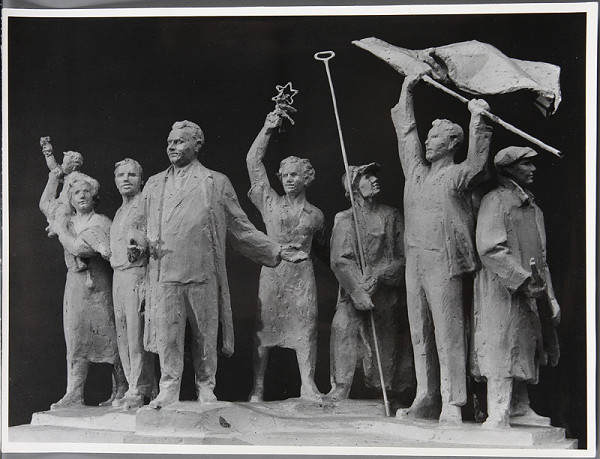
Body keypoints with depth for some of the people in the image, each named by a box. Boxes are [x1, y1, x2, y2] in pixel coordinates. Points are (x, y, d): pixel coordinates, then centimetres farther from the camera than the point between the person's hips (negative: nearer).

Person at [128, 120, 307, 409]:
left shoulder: (216, 183, 10)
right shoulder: (154, 184, 19)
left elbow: (241, 229, 11)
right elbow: (148, 229, 24)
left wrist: (277, 251, 5)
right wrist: (140, 245, 2)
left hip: (203, 274, -2)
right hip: (164, 272, 2)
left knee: (205, 333, 1)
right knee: (166, 331, -4)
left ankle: (205, 388, 12)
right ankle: (168, 390, 2)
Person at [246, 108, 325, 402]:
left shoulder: (315, 214, 11)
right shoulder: (270, 202, 8)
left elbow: (319, 244, 29)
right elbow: (253, 162, 5)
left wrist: (299, 249, 13)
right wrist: (268, 129, 2)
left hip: (302, 272, 1)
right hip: (272, 270, -1)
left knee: (305, 325, -6)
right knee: (264, 326, -3)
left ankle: (308, 385, -4)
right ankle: (257, 388, -2)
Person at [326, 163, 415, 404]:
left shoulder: (392, 216, 9)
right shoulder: (344, 220, 6)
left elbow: (402, 256, 4)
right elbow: (340, 260, -3)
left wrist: (379, 277, -11)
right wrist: (359, 292, -14)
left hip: (388, 292, 1)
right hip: (353, 293, 0)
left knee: (388, 345, -2)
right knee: (344, 330, -13)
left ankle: (393, 397, 4)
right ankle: (339, 388, -9)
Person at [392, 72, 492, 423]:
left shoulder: (458, 175, 0)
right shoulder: (417, 170, 17)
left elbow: (477, 160, -18)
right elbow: (406, 133, 24)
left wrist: (478, 121, -22)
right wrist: (406, 93, 26)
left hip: (444, 262, -7)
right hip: (415, 259, 7)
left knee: (448, 331, -7)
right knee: (420, 332, 7)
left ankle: (452, 404, -6)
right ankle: (426, 400, 12)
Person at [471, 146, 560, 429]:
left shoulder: (531, 207, 19)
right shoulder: (496, 201, -8)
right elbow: (490, 248, -19)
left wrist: (550, 299, 16)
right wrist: (523, 278, -23)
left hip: (529, 291, 9)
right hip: (502, 289, -9)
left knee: (526, 350, 14)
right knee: (502, 352, -10)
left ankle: (519, 409, 25)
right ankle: (498, 416, -10)